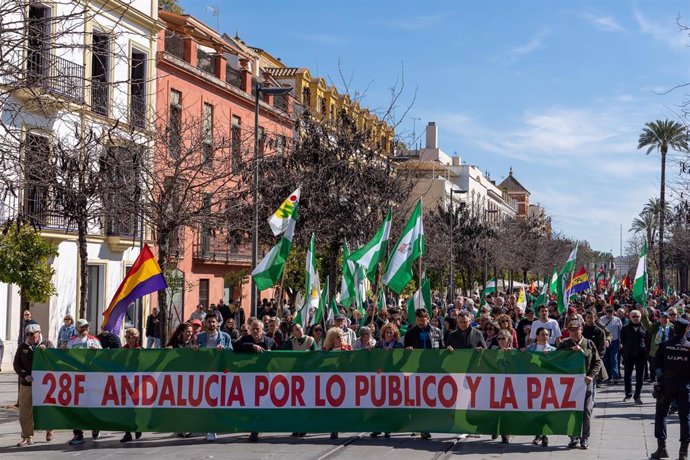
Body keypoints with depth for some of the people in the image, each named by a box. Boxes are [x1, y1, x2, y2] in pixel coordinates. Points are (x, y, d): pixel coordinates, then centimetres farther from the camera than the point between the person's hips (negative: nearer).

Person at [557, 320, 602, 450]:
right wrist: (571, 350, -13)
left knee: (586, 410, -2)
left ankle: (585, 438, 7)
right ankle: (573, 437, 13)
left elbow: (597, 362, 6)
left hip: (586, 381, -1)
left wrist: (591, 376, -7)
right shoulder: (564, 344, 6)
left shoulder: (589, 344, 5)